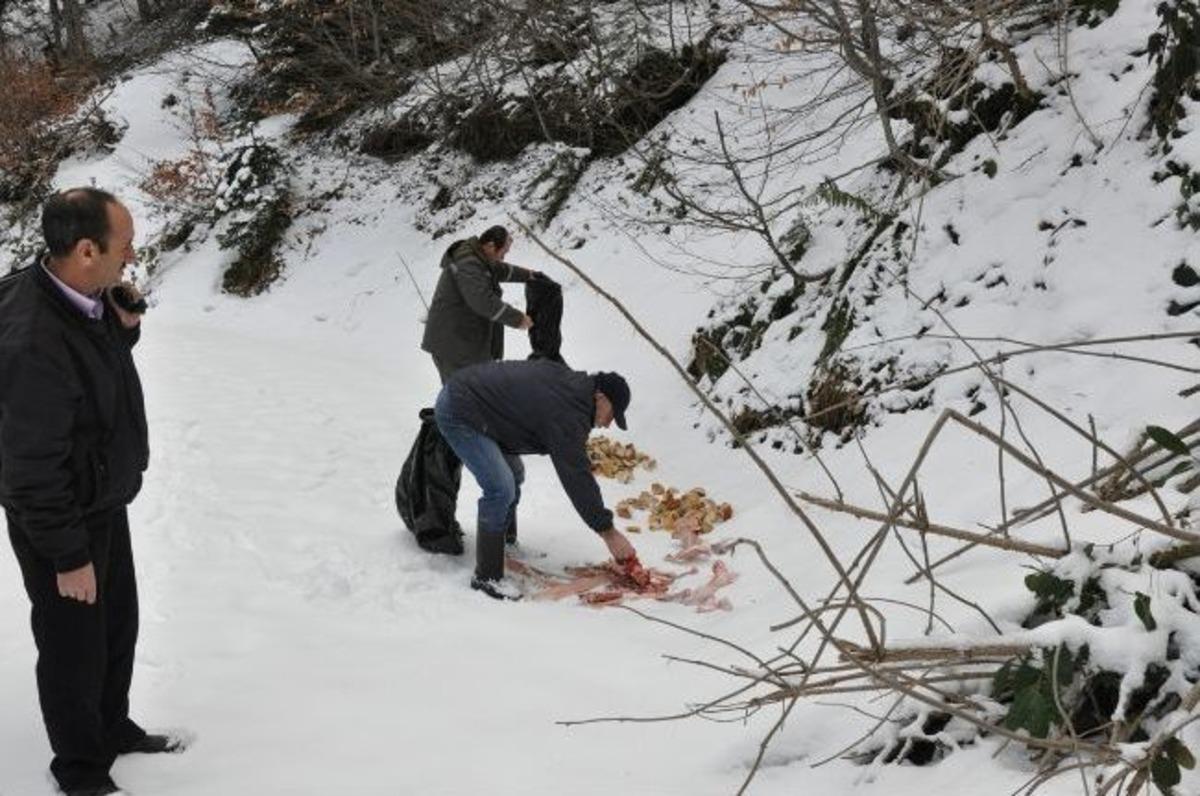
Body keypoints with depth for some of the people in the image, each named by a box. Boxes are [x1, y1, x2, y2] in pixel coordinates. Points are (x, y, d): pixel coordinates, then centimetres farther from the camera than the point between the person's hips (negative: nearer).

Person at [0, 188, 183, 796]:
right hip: (60, 522, -9)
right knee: (76, 647, 11)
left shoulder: (84, 298, -7)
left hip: (105, 503, 9)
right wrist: (69, 557, -19)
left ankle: (112, 729, 48)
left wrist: (124, 326, -6)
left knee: (119, 625, 25)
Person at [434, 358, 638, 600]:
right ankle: (487, 577, -8)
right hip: (457, 412, -11)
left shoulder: (570, 380, 5)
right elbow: (577, 477, -23)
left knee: (514, 477, 19)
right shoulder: (567, 415, -23)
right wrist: (608, 532, -18)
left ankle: (506, 545, 31)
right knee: (501, 489, -16)